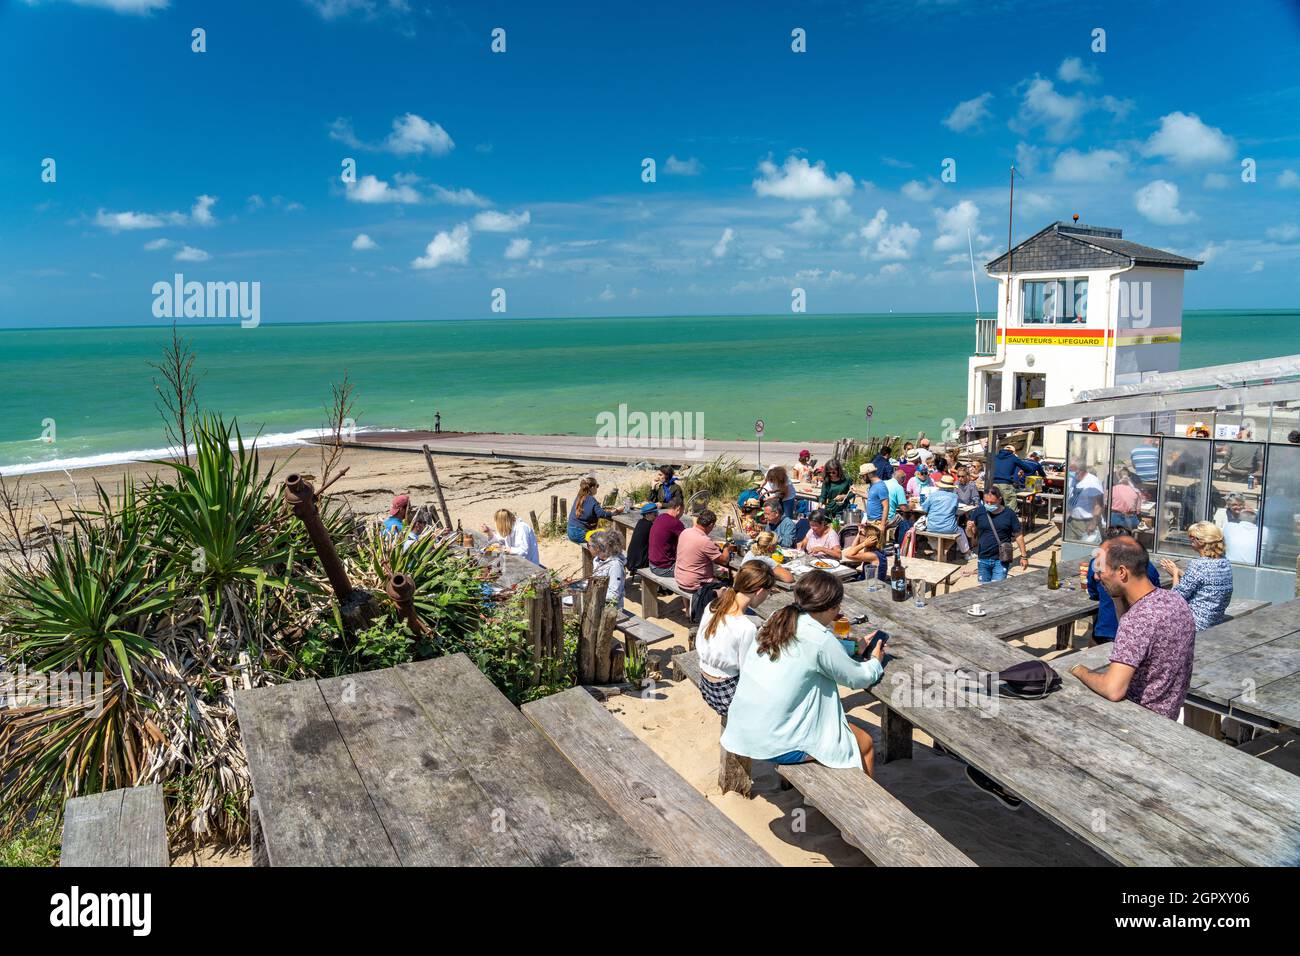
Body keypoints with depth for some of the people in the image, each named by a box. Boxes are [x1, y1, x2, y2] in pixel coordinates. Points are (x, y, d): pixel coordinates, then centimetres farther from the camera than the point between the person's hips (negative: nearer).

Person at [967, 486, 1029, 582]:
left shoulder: (1009, 514, -4)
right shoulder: (978, 512, -1)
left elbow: (1018, 535, 2)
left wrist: (1024, 556, 1)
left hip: (1001, 560, -2)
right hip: (983, 559, 2)